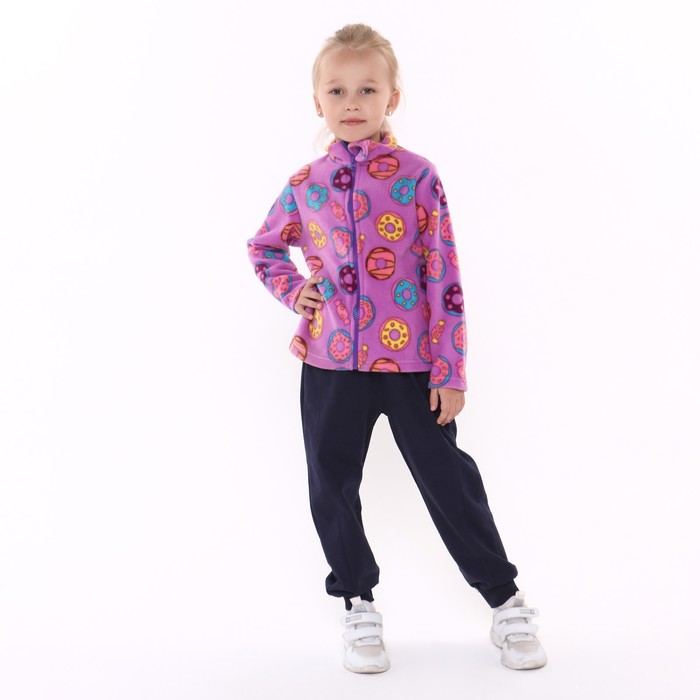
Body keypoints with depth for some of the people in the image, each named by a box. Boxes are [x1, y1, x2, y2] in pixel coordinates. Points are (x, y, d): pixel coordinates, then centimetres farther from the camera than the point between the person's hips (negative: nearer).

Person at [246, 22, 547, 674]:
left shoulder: (417, 176, -4)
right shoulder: (304, 186, 4)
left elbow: (444, 278, -6)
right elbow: (263, 247, 24)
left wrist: (450, 370, -8)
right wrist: (294, 291, 4)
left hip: (411, 360, -3)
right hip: (331, 362, 3)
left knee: (448, 479, 2)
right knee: (332, 485, 9)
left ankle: (506, 602, 19)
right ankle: (358, 605, 28)